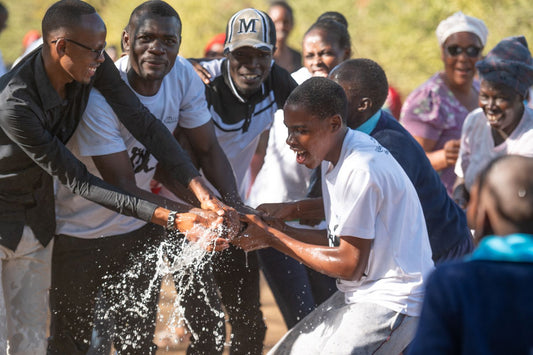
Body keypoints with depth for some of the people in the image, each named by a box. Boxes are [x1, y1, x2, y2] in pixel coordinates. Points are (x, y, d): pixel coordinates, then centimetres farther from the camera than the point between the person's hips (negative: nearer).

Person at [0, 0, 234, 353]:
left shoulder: (94, 66, -14)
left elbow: (143, 123, -11)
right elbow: (77, 180, -28)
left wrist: (201, 190, -23)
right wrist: (169, 219, -30)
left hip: (36, 216, 7)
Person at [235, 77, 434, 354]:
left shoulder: (361, 172, -23)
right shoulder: (332, 157, 7)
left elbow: (349, 265, -19)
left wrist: (273, 238, -13)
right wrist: (280, 231, -2)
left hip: (392, 302, -10)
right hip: (359, 296, 10)